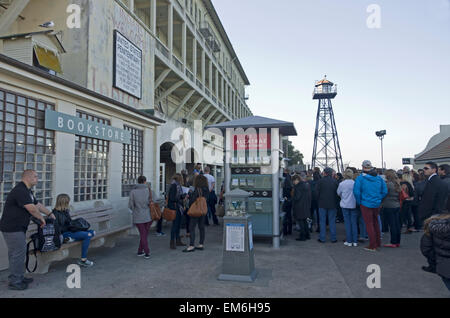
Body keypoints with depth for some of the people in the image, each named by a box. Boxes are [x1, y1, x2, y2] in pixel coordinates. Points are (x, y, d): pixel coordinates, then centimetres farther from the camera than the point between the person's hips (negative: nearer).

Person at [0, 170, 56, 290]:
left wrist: (49, 213, 24)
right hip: (12, 229, -11)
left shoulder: (27, 191, 14)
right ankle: (14, 282, 8)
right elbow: (32, 209, -24)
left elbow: (37, 204, 23)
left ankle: (19, 277, 29)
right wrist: (41, 219, -9)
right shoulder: (20, 191, -22)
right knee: (18, 253, -3)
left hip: (19, 228, 11)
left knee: (19, 253, 17)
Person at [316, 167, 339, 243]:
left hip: (322, 204, -2)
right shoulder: (334, 181, -2)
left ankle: (322, 238, 9)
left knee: (322, 221, 6)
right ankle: (333, 238, 11)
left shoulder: (320, 181, -8)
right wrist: (336, 202, 13)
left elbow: (317, 192, -4)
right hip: (332, 204, 2)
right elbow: (337, 193, 2)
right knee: (332, 221, 8)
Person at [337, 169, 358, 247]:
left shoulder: (342, 184, -10)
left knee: (347, 223, 6)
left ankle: (349, 241, 9)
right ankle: (355, 241, 12)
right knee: (354, 223, 9)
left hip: (345, 205, -1)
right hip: (354, 205, 1)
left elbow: (338, 193, 5)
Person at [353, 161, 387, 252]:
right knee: (376, 222, 20)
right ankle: (378, 242, 30)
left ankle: (372, 246, 4)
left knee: (369, 224, 1)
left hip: (366, 204, -5)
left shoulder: (360, 178, -13)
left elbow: (356, 192, -15)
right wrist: (379, 199, 13)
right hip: (377, 204, 5)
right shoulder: (379, 178, 2)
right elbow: (385, 191, 4)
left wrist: (359, 202, -1)